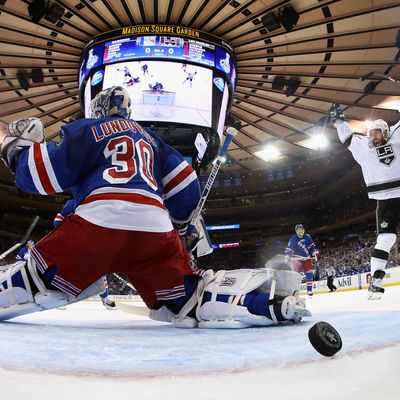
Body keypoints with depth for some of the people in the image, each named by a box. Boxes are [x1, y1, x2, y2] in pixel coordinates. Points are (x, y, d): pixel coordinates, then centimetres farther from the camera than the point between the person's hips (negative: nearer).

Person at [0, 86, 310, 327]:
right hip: (155, 229, 4)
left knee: (40, 278, 14)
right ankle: (270, 299, -1)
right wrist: (179, 221, 42)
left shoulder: (86, 129, 20)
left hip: (98, 221, -4)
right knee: (187, 297, 11)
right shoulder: (150, 138, 34)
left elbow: (46, 177, 9)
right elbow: (186, 187, 26)